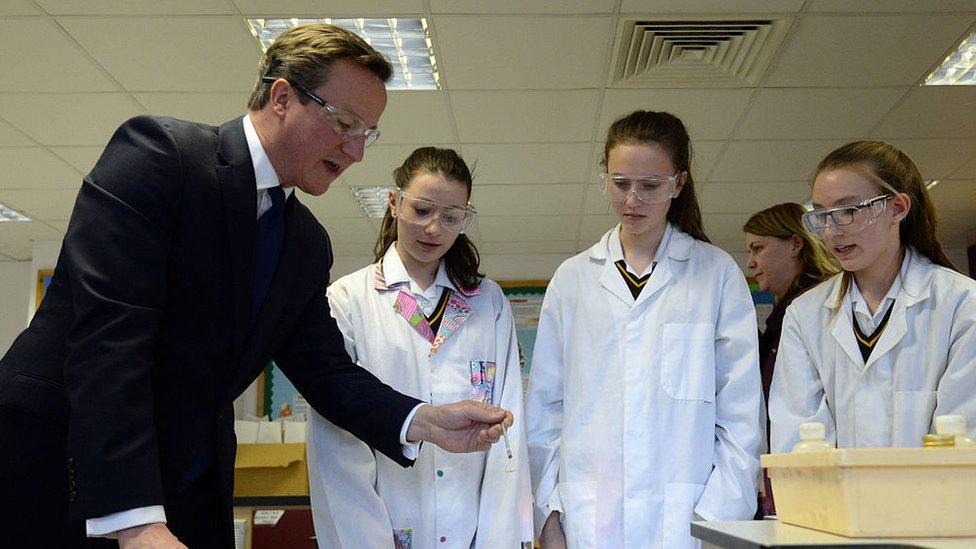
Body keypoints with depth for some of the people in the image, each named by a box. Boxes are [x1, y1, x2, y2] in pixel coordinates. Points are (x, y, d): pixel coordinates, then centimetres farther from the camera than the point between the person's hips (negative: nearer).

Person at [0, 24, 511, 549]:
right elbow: (107, 335, -24)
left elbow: (326, 370, 9)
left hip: (190, 489, 7)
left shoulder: (309, 245, 9)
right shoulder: (156, 151, -14)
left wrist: (426, 421, -9)